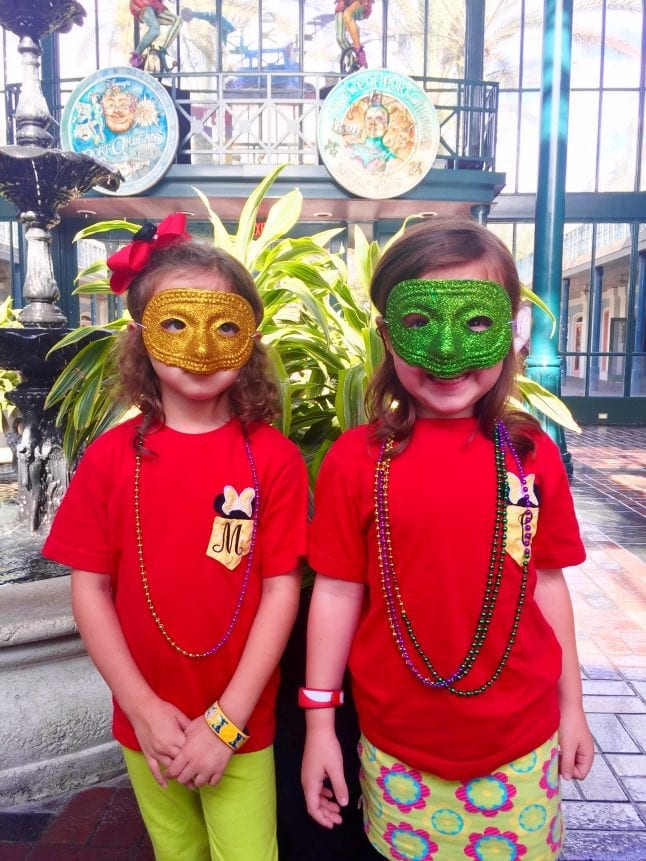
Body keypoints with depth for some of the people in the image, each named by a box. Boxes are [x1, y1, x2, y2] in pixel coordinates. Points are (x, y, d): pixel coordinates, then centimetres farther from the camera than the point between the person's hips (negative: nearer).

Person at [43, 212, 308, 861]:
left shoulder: (273, 457, -12)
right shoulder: (112, 456, -7)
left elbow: (281, 590, -11)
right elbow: (89, 588, -4)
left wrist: (226, 720, -12)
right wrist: (142, 708, -9)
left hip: (242, 727, -2)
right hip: (147, 724, 2)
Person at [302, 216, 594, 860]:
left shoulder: (531, 453, -7)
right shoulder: (356, 459, -13)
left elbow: (547, 583, 2)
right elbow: (337, 592, -8)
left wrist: (571, 706, 9)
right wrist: (319, 723, -3)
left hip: (521, 741, 2)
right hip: (398, 742, -1)